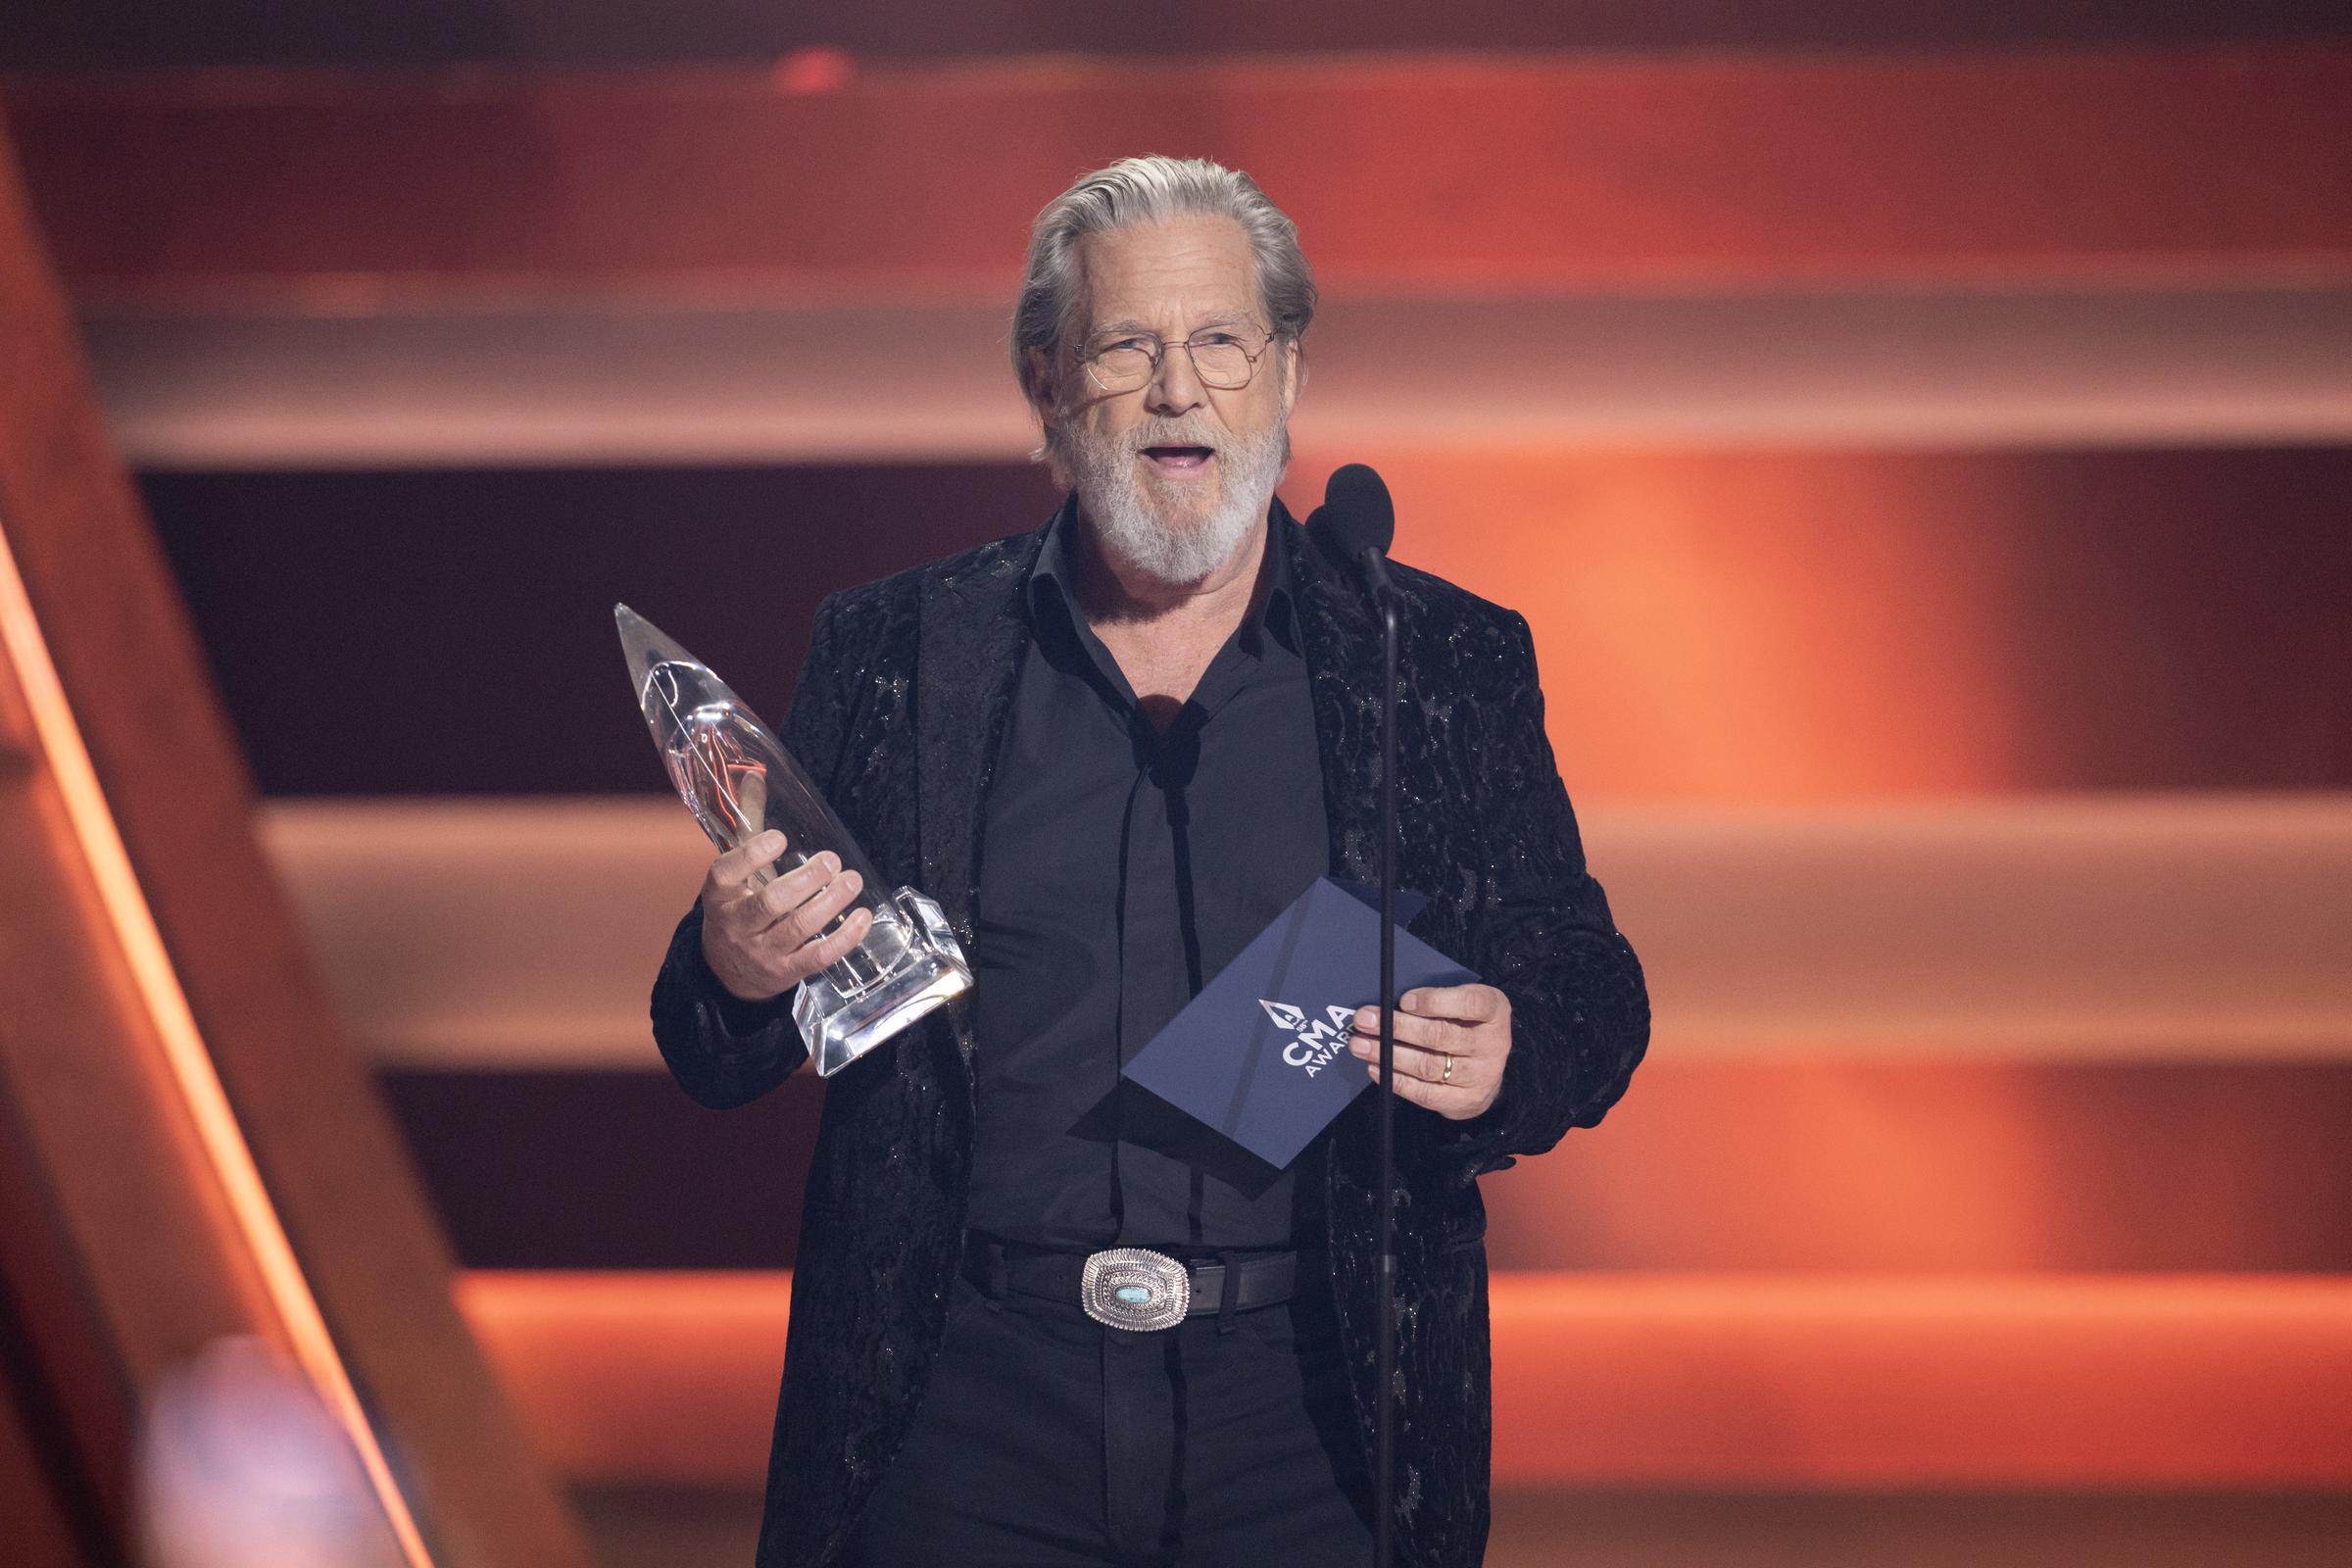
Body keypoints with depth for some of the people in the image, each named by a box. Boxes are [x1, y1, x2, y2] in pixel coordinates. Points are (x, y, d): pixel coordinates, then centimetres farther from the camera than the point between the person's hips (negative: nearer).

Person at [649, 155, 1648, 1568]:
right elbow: (716, 1062, 9)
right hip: (970, 1416, 0)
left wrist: (1504, 1063, -13)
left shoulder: (1449, 665, 7)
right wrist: (738, 973, -14)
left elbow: (1592, 1000, 9)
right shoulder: (893, 653, 7)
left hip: (1312, 1424, 0)